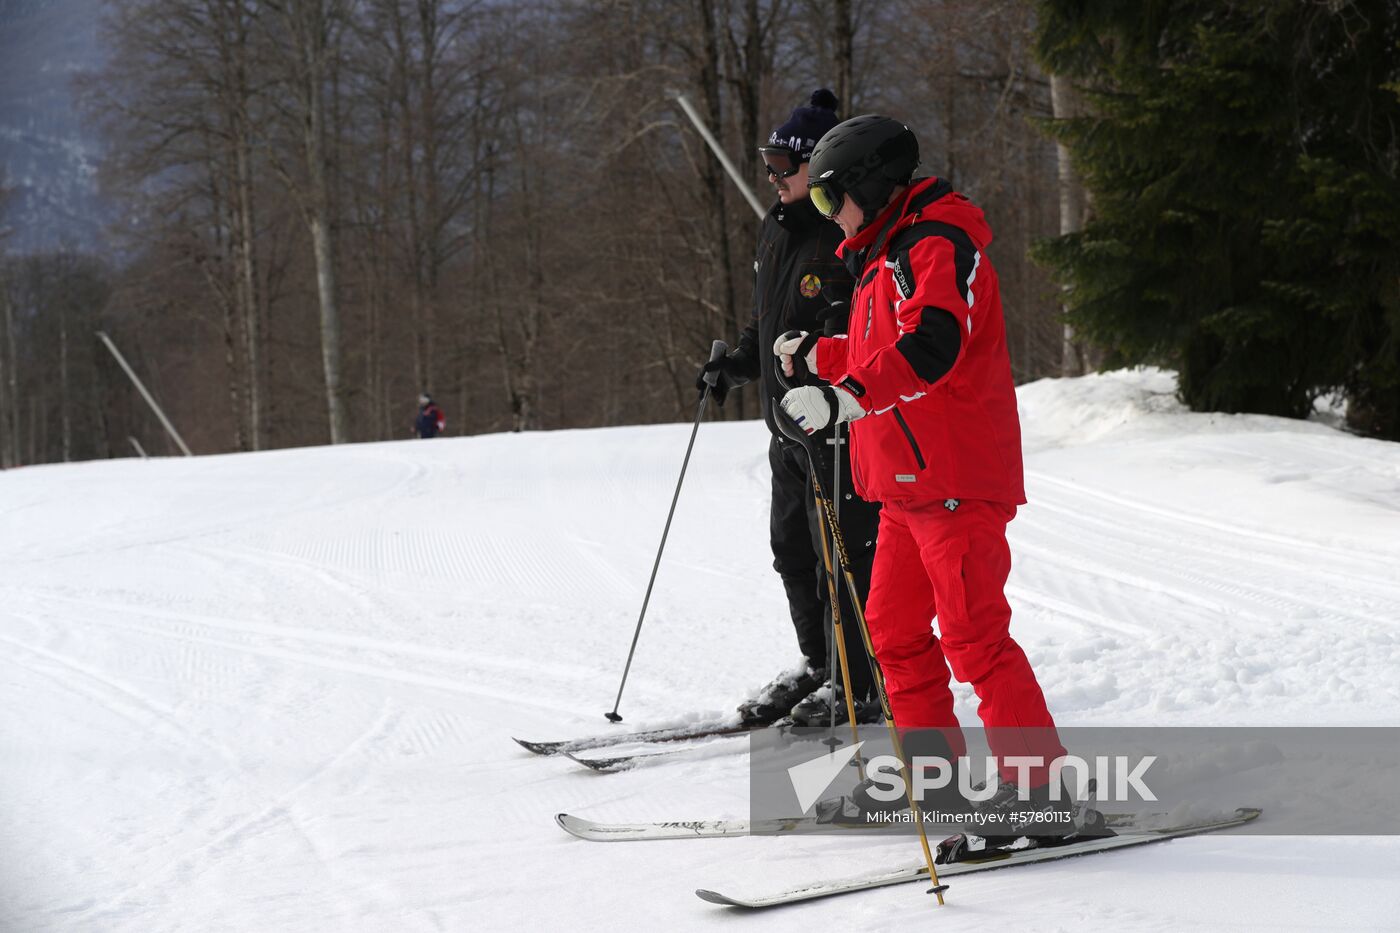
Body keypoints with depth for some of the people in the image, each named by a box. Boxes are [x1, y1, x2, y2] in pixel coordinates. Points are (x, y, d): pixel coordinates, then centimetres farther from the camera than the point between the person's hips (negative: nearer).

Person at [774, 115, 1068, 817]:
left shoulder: (936, 247, -13)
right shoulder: (885, 257, 20)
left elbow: (928, 350, -31)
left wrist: (845, 395, -41)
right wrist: (818, 355, 36)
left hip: (956, 480, -10)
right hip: (908, 483, 11)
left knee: (972, 633, -13)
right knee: (893, 627, 15)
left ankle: (1038, 780, -11)